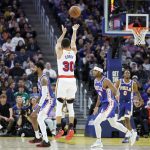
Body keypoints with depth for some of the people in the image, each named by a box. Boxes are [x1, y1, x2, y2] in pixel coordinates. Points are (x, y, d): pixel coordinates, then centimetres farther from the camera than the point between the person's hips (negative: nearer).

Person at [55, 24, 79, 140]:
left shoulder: (60, 52, -1)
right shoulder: (73, 52, 7)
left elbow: (58, 42, 18)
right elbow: (73, 42, 27)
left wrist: (64, 33, 29)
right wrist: (74, 31, 38)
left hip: (62, 80, -4)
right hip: (72, 80, 4)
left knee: (59, 105, -1)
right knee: (70, 106, 7)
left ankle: (59, 129, -10)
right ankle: (71, 128, -3)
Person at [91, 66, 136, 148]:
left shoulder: (105, 81, -18)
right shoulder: (95, 81, 8)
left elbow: (115, 91, -22)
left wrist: (116, 95, -43)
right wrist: (97, 106, 20)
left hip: (110, 104, -10)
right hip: (104, 104, 10)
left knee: (96, 122, -14)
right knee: (113, 124, 21)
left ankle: (98, 142, -2)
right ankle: (130, 135, 33)